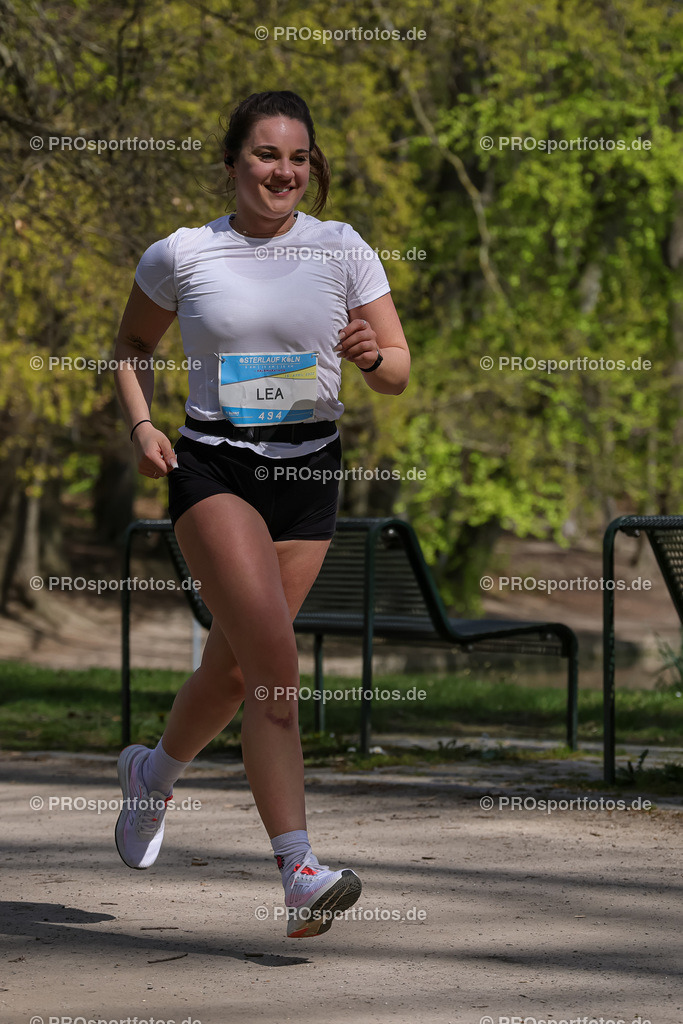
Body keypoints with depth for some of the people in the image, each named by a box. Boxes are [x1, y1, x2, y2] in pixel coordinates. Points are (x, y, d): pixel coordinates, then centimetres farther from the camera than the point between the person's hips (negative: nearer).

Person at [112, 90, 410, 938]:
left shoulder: (344, 251, 4)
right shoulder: (179, 256, 2)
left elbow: (398, 371, 3)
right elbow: (133, 344, 18)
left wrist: (371, 356, -20)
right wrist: (140, 425, 1)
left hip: (308, 471, 3)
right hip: (212, 466, -3)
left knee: (237, 668, 11)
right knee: (275, 660, -21)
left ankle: (155, 770, 44)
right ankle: (299, 872, -24)